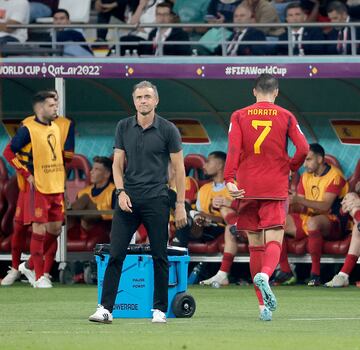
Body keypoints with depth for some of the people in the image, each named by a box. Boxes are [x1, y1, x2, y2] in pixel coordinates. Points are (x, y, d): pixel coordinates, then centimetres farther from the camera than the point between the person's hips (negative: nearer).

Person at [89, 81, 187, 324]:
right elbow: (118, 163, 11)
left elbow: (179, 168, 0)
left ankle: (160, 310, 10)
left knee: (159, 256, 2)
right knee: (116, 254, -4)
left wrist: (181, 204, -4)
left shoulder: (168, 130, -2)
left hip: (156, 201, -2)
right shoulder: (124, 127, 7)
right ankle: (105, 308, -4)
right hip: (128, 200, 2)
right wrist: (121, 191, -5)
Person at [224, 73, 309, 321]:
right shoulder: (286, 117, 3)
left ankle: (264, 305, 9)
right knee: (274, 241, -5)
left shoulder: (239, 117, 4)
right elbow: (303, 149, -5)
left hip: (247, 189, 1)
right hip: (276, 189, -1)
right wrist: (291, 167, 14)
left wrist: (230, 180, -15)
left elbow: (233, 149, -9)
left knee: (255, 246, 9)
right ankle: (265, 274, -39)